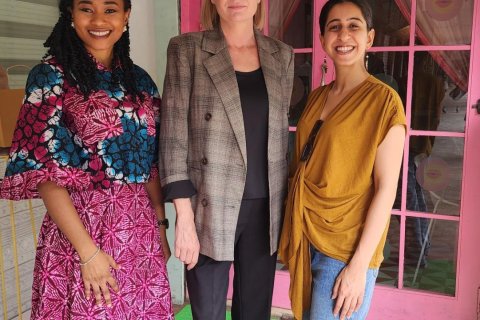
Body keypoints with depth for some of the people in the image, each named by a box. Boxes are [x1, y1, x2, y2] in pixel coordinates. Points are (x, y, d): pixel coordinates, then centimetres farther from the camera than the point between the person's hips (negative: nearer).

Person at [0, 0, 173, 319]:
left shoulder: (139, 80, 8)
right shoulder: (51, 76, -6)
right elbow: (43, 171, -12)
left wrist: (160, 225, 9)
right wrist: (87, 251, -16)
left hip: (141, 228, 5)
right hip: (80, 225, -4)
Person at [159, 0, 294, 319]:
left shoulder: (282, 55, 8)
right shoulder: (187, 49, -3)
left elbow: (282, 132, 11)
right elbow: (173, 133, -8)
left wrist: (285, 206, 10)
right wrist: (184, 216, -13)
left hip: (265, 208, 3)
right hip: (211, 208, -3)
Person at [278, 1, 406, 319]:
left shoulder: (384, 99, -9)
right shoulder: (317, 97, 8)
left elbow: (386, 188, -13)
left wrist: (360, 264, -17)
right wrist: (294, 233, 9)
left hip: (346, 248, -6)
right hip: (306, 241, 6)